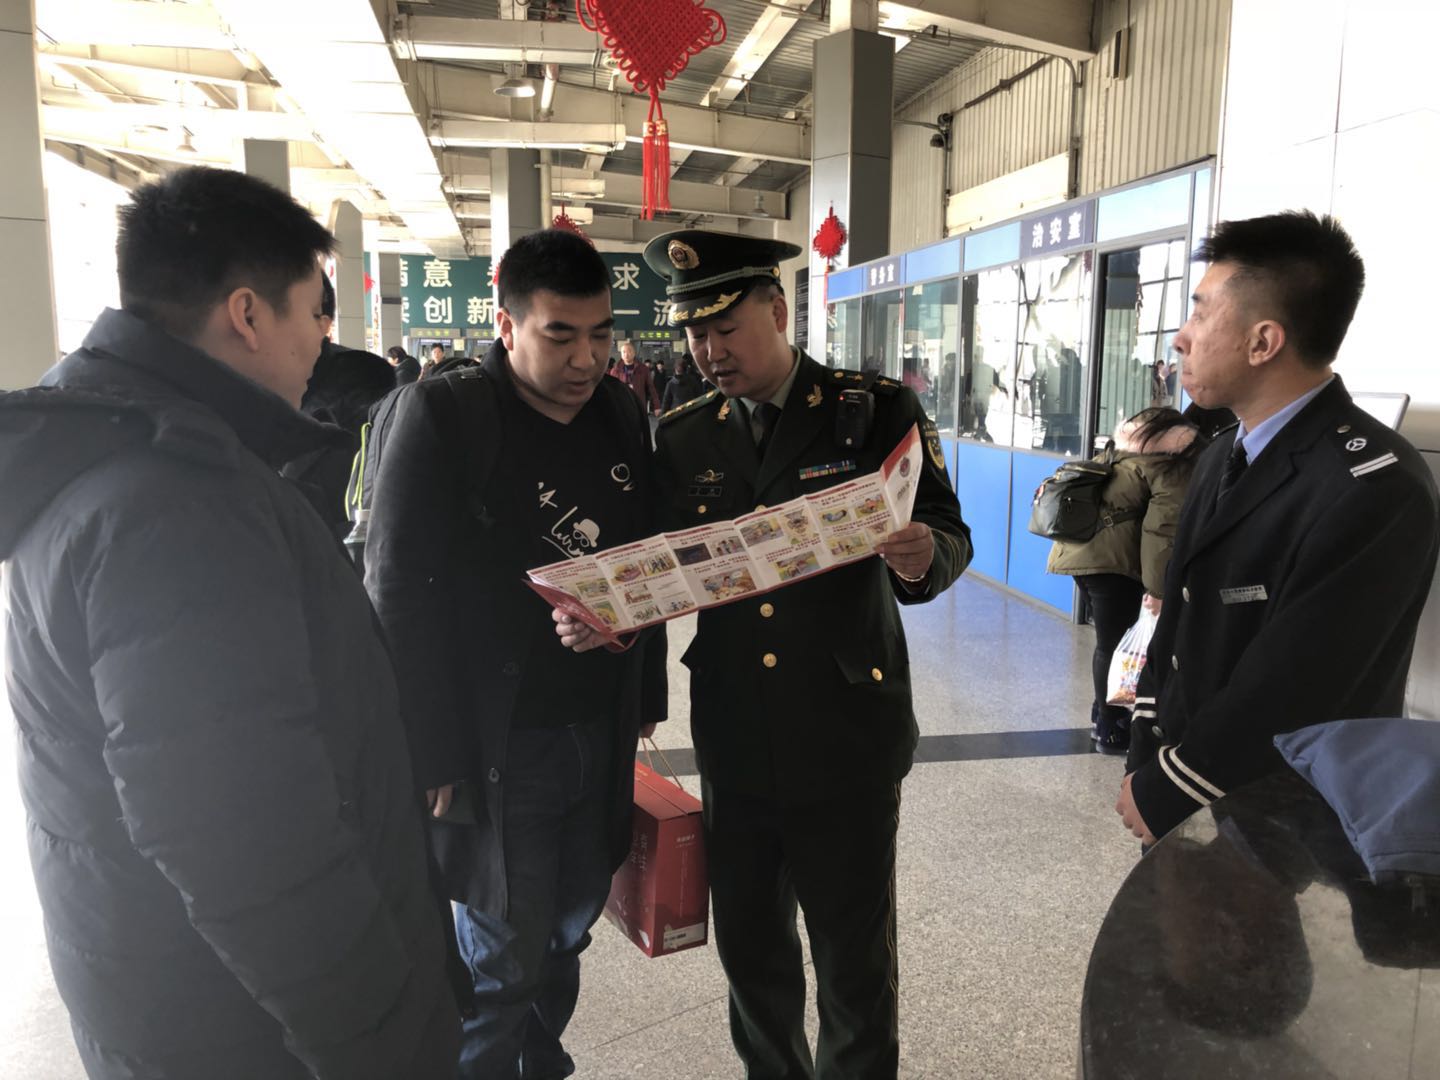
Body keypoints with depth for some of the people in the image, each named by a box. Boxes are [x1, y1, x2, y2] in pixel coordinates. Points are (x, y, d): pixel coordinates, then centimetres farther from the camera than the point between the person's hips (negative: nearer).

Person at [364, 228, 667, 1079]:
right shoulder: (445, 415, -12)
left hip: (602, 732, 5)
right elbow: (401, 592, -13)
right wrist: (437, 757, -13)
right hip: (498, 746, -5)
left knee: (568, 931, 18)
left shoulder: (622, 414, 5)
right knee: (504, 960, 7)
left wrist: (648, 696, 14)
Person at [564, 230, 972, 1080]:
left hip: (848, 740, -3)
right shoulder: (682, 438, 4)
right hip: (735, 743, 3)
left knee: (855, 964, 12)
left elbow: (949, 535, -5)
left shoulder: (879, 411, -5)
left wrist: (922, 558, -28)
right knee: (750, 949, 19)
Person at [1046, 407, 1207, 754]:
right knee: (1113, 644, 2)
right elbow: (1161, 528, -16)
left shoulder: (1122, 450, 21)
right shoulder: (1173, 466, -6)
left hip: (1080, 550, 9)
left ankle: (1103, 711, 33)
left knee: (1109, 639, 21)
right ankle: (1109, 729, 13)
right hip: (1112, 558, -9)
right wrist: (1158, 587, -18)